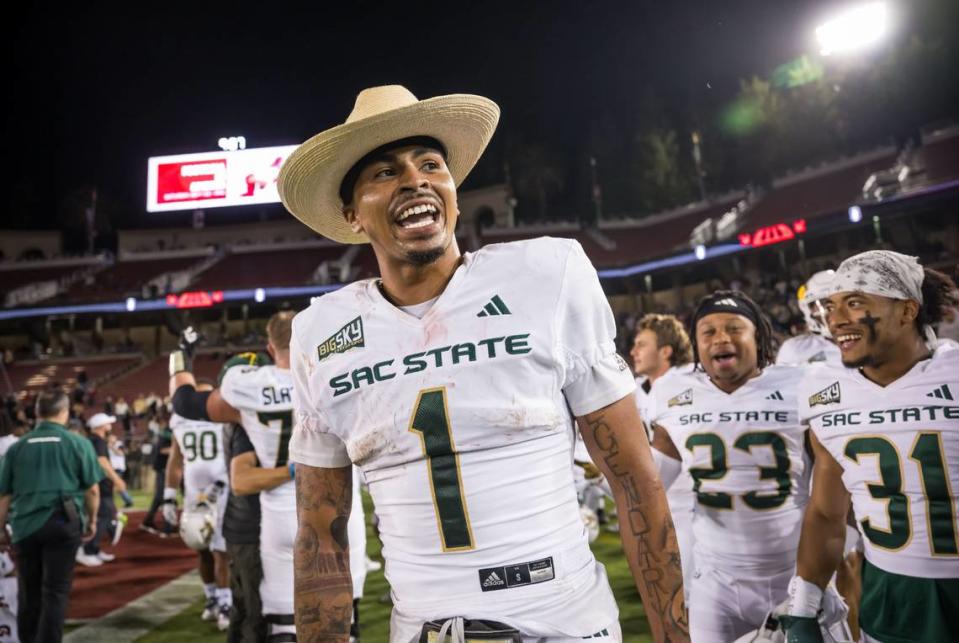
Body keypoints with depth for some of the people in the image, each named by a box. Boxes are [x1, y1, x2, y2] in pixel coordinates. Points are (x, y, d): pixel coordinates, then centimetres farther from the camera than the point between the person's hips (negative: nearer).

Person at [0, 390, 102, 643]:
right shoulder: (78, 443, 0)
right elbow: (92, 489, 0)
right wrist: (92, 519, 15)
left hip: (24, 525, 3)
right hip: (62, 522, -3)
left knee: (29, 591, 16)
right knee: (55, 591, 2)